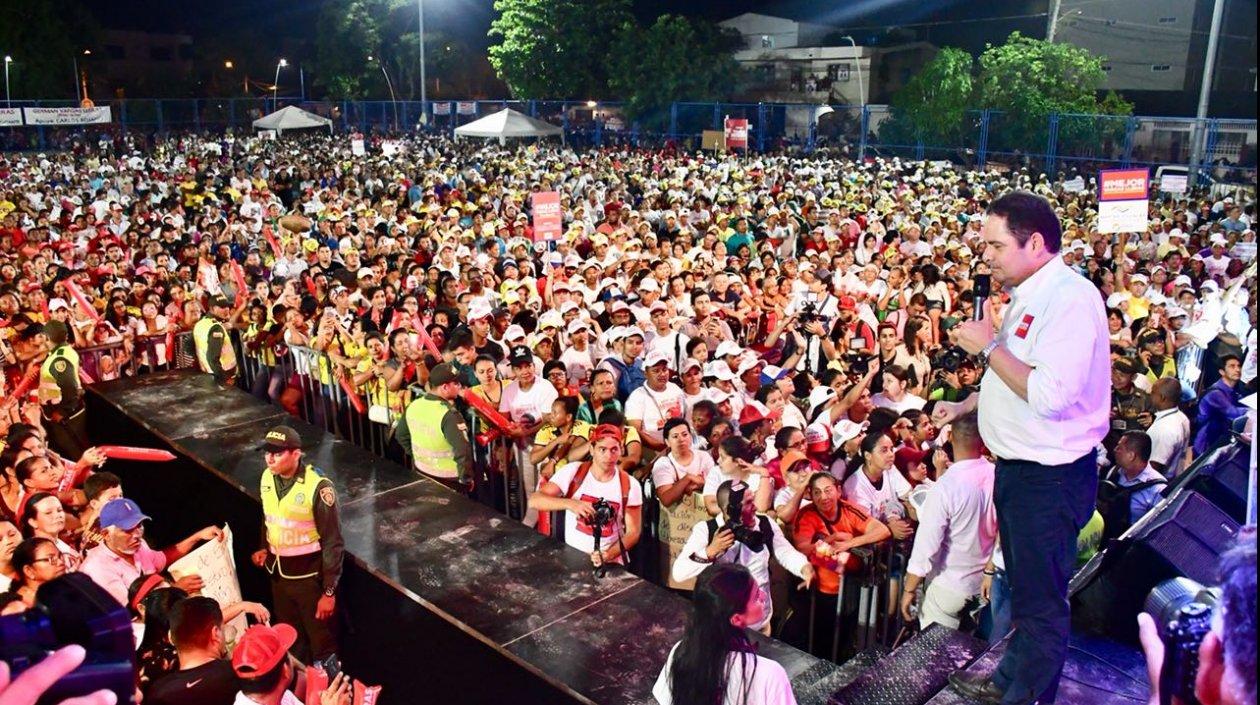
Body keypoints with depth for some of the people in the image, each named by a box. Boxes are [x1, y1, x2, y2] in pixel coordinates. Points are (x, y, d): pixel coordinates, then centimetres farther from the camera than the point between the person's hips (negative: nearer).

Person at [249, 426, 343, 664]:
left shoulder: (317, 487, -23)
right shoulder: (267, 478, -4)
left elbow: (332, 543, -18)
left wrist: (329, 591, -16)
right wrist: (264, 548, 2)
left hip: (310, 575, -6)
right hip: (278, 573, 6)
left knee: (321, 643, 9)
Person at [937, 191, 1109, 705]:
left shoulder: (1070, 298, -22)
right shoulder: (1029, 296, 10)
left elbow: (1050, 394, -32)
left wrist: (990, 346, -23)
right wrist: (965, 405, 24)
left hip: (1051, 476, -10)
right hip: (1019, 466, 10)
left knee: (1041, 600, 5)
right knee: (1023, 585, 25)